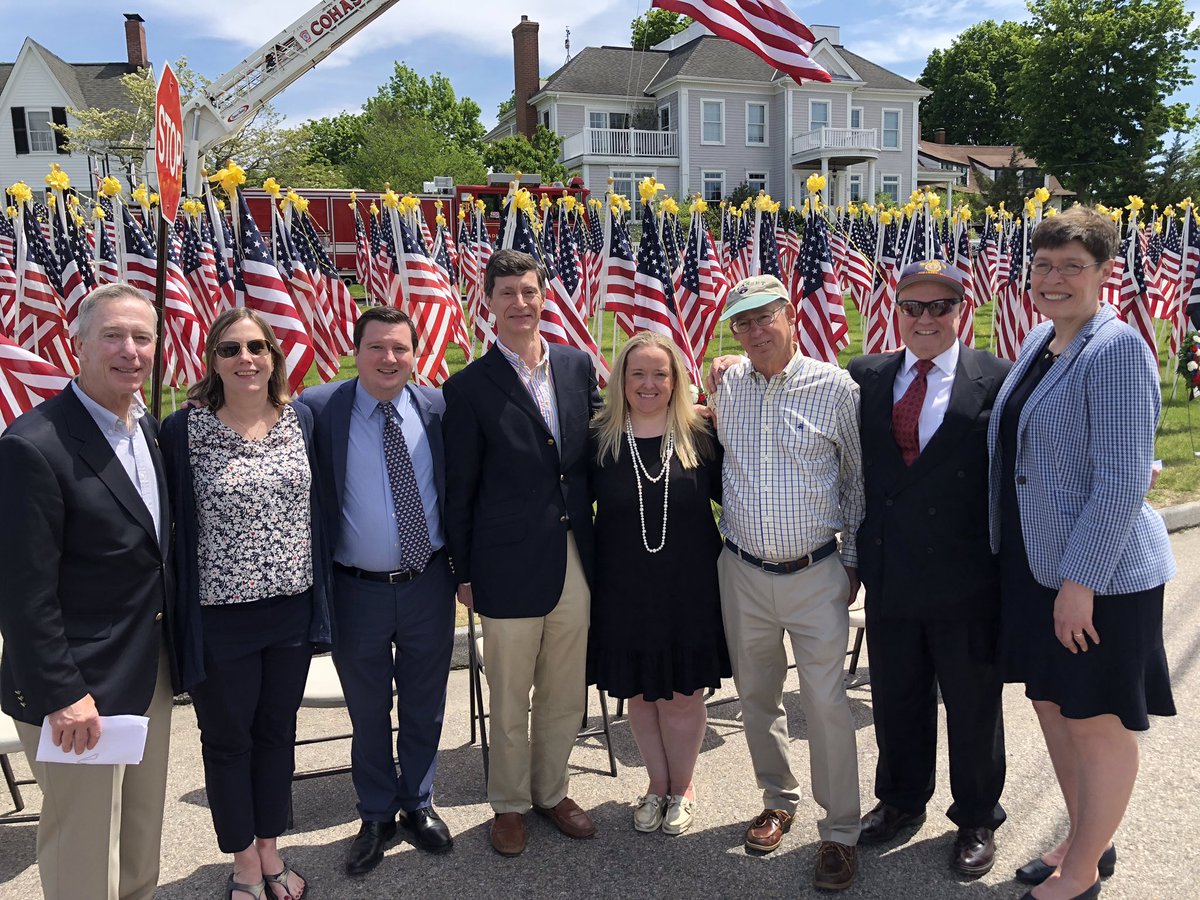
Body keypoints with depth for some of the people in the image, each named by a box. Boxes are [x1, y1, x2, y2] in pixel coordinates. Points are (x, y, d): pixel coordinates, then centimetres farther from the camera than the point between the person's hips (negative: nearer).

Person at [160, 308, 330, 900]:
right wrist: (180, 612, -6)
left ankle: (270, 849, 38)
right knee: (228, 740, 13)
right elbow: (174, 523, -7)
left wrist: (319, 596, 7)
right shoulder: (184, 430, -10)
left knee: (277, 730, 17)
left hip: (292, 610, 3)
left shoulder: (301, 420, 1)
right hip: (220, 618, -3)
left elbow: (315, 506, 7)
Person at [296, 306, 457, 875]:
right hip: (357, 589, -1)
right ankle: (376, 816, 36)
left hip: (428, 584, 2)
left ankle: (418, 804, 39)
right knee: (369, 711, 16)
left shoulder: (438, 408, -3)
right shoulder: (319, 409, -9)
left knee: (424, 706, 17)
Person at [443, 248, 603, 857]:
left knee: (565, 694, 16)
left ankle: (550, 791, 38)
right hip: (510, 567, -4)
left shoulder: (578, 365, 5)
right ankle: (509, 804, 33)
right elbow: (459, 489, -3)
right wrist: (463, 572, -1)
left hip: (574, 561, 4)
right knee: (510, 702, 11)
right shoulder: (469, 387, -6)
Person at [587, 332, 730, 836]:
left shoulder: (700, 437, -5)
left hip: (689, 591, 0)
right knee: (640, 694, 15)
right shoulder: (600, 439, -5)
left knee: (683, 695, 11)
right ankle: (657, 786, 37)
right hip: (624, 592, 1)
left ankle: (681, 788, 35)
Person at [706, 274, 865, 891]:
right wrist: (710, 398, 2)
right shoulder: (723, 385, 2)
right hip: (742, 573, 3)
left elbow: (858, 480, 3)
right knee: (756, 695, 15)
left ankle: (840, 833, 17)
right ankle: (777, 800, 37)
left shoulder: (835, 388, -6)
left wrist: (853, 562, 4)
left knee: (826, 704, -1)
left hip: (816, 574, -3)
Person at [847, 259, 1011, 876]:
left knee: (972, 706, 14)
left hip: (967, 582, -3)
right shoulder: (867, 377, 4)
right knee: (895, 700, 19)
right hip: (889, 578, 3)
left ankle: (977, 819, 38)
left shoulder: (998, 381, -7)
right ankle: (900, 801, 43)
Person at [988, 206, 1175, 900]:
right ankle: (1087, 841, 39)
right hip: (1038, 564, 8)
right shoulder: (1040, 341, 8)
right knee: (1054, 707, 19)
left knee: (1099, 724, 8)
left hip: (1099, 575, -8)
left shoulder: (1117, 349, -18)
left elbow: (1122, 481, -21)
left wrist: (1081, 582, -21)